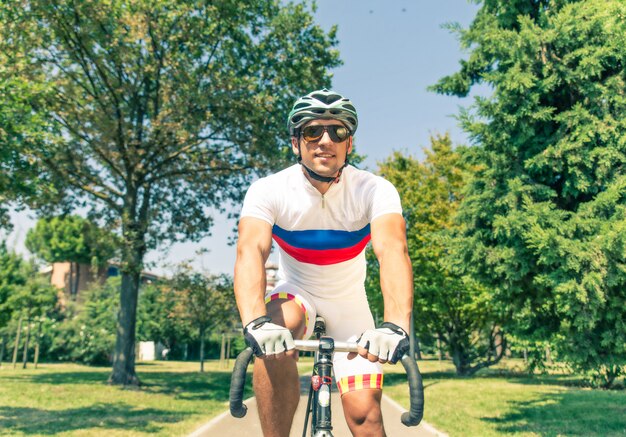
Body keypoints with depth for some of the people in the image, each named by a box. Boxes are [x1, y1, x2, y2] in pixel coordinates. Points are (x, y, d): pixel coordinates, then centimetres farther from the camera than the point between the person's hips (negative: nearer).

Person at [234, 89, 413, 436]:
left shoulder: (374, 190, -22)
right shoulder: (268, 191, -21)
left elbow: (393, 250, -39)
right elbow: (250, 250, -37)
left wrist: (396, 325, -57)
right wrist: (255, 321, -56)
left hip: (349, 303, 1)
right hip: (295, 292, 0)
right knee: (275, 330, -35)